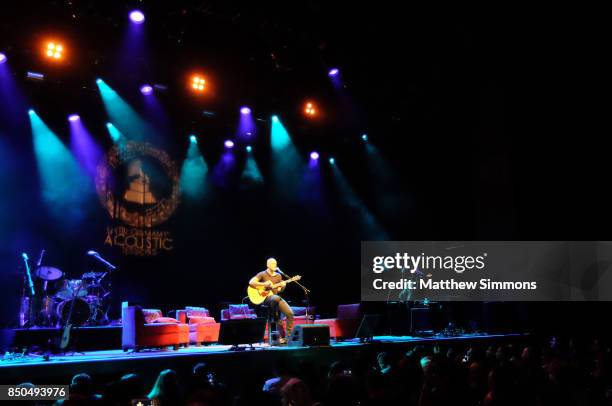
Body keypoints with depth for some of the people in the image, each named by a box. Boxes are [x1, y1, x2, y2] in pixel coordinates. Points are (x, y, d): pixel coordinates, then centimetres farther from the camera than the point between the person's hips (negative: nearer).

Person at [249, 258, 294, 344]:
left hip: (276, 297, 5)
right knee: (276, 298, -41)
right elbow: (251, 282, -11)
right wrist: (264, 284, -17)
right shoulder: (262, 274, 0)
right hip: (265, 297, -5)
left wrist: (283, 286, -4)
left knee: (290, 313, -16)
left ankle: (288, 336, -8)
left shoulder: (278, 275, 15)